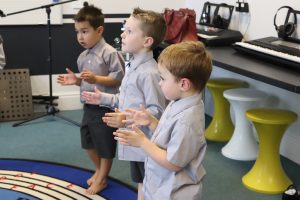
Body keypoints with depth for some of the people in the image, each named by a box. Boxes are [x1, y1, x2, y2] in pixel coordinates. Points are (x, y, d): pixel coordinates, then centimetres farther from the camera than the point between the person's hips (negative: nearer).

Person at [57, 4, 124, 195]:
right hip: (89, 107, 8)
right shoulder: (83, 57, 7)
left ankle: (102, 179, 24)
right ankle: (99, 170, 43)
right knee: (88, 141, 21)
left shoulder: (110, 53, -17)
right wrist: (76, 80, -2)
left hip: (105, 108, -8)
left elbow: (119, 78, -19)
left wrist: (96, 78, -27)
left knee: (105, 145, 7)